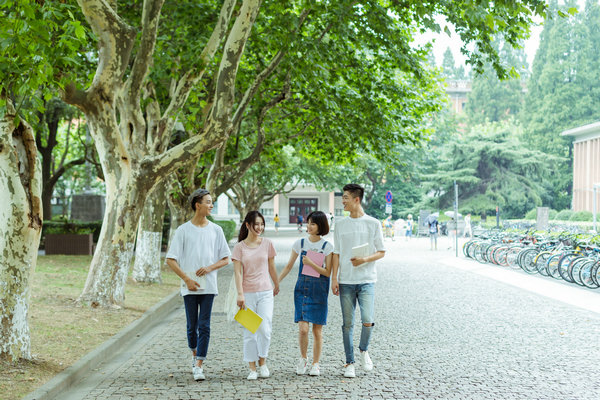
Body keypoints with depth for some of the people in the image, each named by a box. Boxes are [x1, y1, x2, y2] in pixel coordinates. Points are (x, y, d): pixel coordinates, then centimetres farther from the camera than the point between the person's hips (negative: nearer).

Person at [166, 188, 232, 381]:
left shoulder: (216, 230, 7)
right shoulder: (183, 230, 1)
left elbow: (225, 259, 11)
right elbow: (171, 260, -1)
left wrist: (209, 268, -8)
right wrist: (187, 279, -10)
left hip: (208, 286, 1)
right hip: (189, 287, -1)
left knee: (204, 326, -6)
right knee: (192, 326, 7)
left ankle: (198, 366, -6)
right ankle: (195, 356, 31)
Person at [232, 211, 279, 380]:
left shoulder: (267, 244, 4)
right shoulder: (240, 247, -1)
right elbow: (238, 272, -6)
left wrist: (276, 285, 25)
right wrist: (240, 294, -15)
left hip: (265, 292, 1)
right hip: (247, 294, -1)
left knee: (265, 330, -7)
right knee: (249, 332, 2)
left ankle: (262, 363, 14)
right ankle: (252, 368, 12)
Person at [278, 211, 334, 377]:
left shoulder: (327, 246, -2)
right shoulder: (299, 243, 4)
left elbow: (327, 272, -6)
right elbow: (289, 266, 11)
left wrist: (311, 263, -18)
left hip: (319, 290, -1)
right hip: (302, 288, 1)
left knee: (317, 330, 2)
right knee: (303, 328, -8)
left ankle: (315, 364, 16)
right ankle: (303, 358, 16)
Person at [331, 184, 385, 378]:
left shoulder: (373, 224, 1)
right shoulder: (341, 224, 8)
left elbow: (381, 252, 4)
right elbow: (336, 253, 10)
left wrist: (364, 259, -14)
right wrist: (334, 278, 1)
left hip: (366, 281, -2)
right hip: (345, 282, 2)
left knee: (368, 321, -13)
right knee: (348, 324, 4)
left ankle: (364, 350, 15)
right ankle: (349, 362, 13)